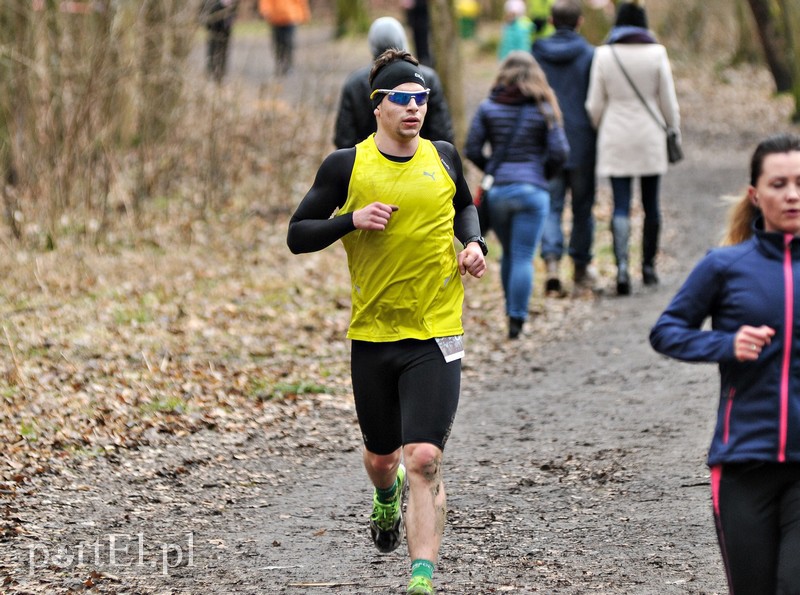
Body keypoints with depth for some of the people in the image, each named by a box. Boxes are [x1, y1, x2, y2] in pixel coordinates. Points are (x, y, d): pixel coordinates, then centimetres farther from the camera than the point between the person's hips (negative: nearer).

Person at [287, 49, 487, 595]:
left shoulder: (444, 158, 4)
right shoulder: (347, 165, -3)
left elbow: (465, 206, 26)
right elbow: (297, 236, 0)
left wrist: (474, 243, 6)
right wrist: (353, 219, -16)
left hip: (436, 334, -1)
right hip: (372, 334, 1)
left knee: (424, 459, -14)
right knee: (381, 457, 17)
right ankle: (387, 497, 54)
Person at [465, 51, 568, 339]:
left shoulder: (488, 107, 2)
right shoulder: (544, 110, -1)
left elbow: (472, 149, -1)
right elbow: (559, 153, -6)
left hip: (496, 189, 2)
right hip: (532, 190, -2)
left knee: (509, 253, 18)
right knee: (523, 257, -1)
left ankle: (513, 314, 23)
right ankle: (516, 319, -7)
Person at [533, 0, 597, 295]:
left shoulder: (535, 54, 0)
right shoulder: (590, 55, -7)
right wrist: (600, 141, 4)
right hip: (583, 143, -1)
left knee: (550, 205, 4)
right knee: (582, 206, 11)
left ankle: (551, 261, -17)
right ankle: (581, 268, 18)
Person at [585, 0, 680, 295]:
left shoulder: (604, 54, -3)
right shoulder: (656, 53, -4)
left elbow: (595, 103, 0)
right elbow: (668, 100, -1)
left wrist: (599, 128, 17)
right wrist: (673, 128, 12)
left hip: (616, 138, 0)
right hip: (650, 138, 0)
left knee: (620, 206, -2)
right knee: (651, 204, 12)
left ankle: (622, 265, -19)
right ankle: (648, 266, 19)